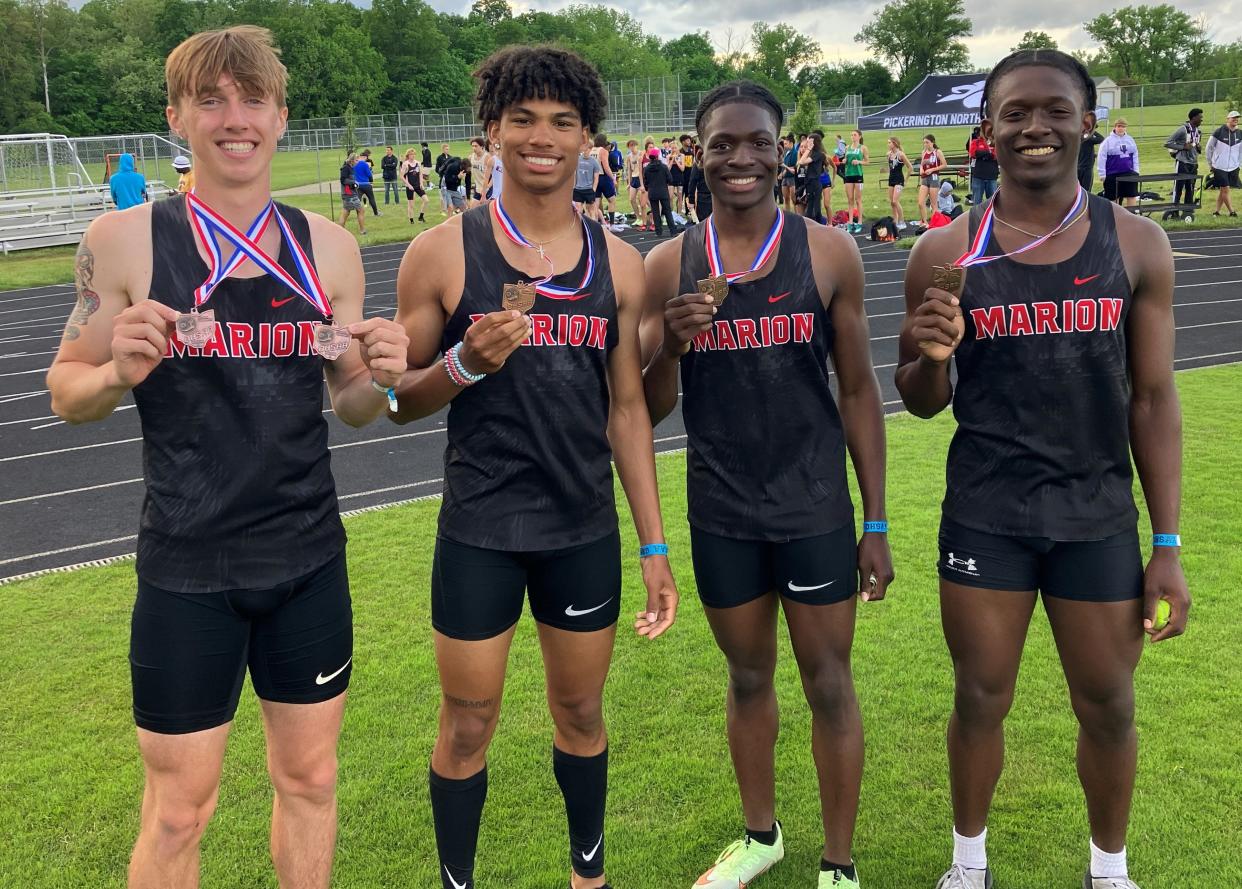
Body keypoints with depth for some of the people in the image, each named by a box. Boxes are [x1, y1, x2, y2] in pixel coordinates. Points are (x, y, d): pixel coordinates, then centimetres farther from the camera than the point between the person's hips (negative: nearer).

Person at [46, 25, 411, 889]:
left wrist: (380, 378, -14)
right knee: (179, 810, 7)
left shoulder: (328, 247, 1)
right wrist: (118, 373, -20)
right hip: (188, 569, -3)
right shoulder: (124, 241, -6)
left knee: (309, 777, 16)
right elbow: (67, 393, 1)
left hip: (311, 559, 3)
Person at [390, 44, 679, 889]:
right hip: (479, 531, -2)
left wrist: (655, 547, 5)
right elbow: (401, 400, -2)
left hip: (586, 531, 3)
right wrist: (466, 363, -23)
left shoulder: (617, 261, 1)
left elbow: (627, 407, 6)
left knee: (582, 713, 18)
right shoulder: (443, 252, -7)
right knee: (468, 727, 11)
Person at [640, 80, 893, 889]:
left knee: (829, 684, 9)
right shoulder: (668, 265, -2)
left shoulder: (828, 253, -6)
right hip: (720, 513, 2)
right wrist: (672, 344, -20)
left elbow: (858, 390, -1)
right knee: (749, 677, 18)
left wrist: (876, 524, -1)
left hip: (816, 509, -2)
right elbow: (651, 410, 2)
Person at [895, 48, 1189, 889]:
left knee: (1109, 708, 14)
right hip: (983, 518, 0)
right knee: (981, 700, 13)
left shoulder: (1137, 244, -3)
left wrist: (1168, 544, -1)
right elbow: (922, 403, 4)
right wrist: (931, 356, -20)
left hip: (1099, 520, 1)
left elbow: (1154, 399, 1)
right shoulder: (945, 251, -5)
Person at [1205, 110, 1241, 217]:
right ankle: (1232, 211, -2)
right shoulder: (1219, 132, -8)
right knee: (1225, 189, -7)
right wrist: (1210, 164, 3)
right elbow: (1209, 148, 0)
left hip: (1233, 168, 4)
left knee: (1222, 190, 7)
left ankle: (1217, 211, 15)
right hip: (1219, 167, -4)